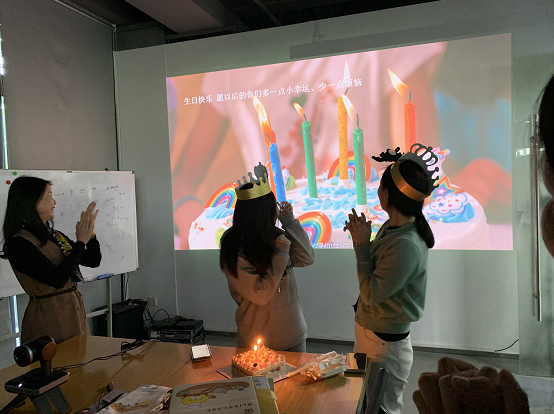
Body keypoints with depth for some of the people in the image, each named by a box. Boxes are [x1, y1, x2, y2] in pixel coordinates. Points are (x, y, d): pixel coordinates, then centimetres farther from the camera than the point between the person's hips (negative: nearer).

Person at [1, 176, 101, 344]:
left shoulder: (56, 236, 7)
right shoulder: (19, 243, -16)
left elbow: (93, 261, 10)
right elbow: (57, 279, -24)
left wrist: (90, 234, -7)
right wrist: (81, 242, -17)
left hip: (75, 310, 8)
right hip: (48, 316, -7)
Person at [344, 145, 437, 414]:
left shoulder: (406, 245, -32)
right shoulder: (391, 227, -3)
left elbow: (371, 293, -24)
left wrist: (362, 243, -21)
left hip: (386, 344, -9)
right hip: (367, 331, 9)